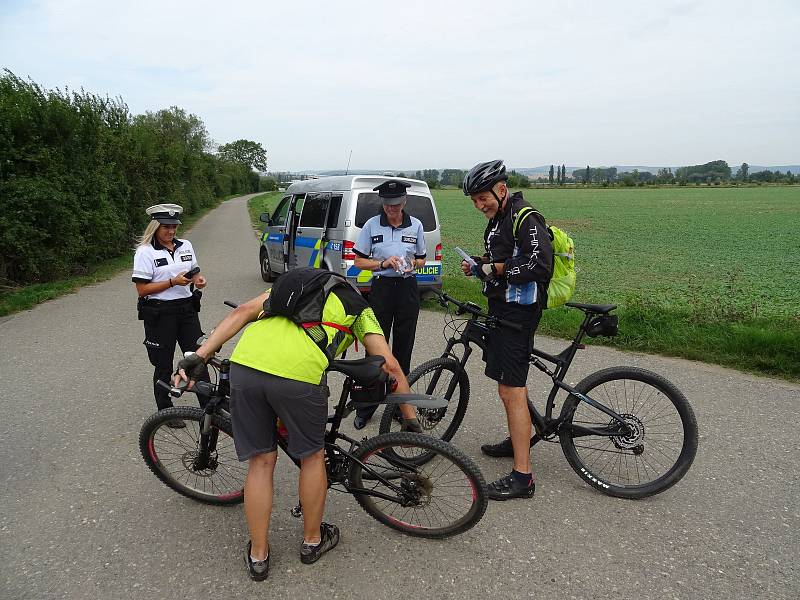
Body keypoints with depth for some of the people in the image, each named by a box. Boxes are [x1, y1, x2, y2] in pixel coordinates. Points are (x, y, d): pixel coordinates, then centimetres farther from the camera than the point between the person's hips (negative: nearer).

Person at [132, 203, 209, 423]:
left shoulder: (186, 246, 7)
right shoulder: (145, 252, -8)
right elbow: (142, 290, -11)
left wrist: (198, 280, -5)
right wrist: (173, 282, -20)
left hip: (186, 309, 4)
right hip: (160, 314, -4)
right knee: (163, 366, 7)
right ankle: (165, 411, 23)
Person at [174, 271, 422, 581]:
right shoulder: (359, 309, 25)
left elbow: (243, 312, 18)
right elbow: (390, 366, 15)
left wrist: (199, 357, 13)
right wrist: (412, 421, 23)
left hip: (244, 365, 4)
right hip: (299, 374, -3)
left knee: (261, 461, 20)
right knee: (312, 456, 23)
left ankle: (258, 555, 35)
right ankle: (312, 540, 41)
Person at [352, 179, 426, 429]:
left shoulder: (415, 225, 4)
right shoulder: (372, 225, 0)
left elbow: (421, 259, 13)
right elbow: (359, 261, 2)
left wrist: (412, 264, -10)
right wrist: (383, 263, -14)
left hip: (408, 289, 2)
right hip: (381, 288, -1)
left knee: (403, 348, 6)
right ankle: (365, 408, 11)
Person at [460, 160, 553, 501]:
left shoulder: (525, 219, -15)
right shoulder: (498, 219, 16)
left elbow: (540, 266, -25)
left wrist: (497, 268, -19)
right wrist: (479, 267, 8)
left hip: (518, 312, -10)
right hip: (502, 308, 11)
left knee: (511, 390, -10)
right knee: (509, 384, 21)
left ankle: (522, 476, -4)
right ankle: (516, 440, 40)